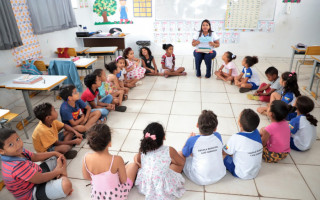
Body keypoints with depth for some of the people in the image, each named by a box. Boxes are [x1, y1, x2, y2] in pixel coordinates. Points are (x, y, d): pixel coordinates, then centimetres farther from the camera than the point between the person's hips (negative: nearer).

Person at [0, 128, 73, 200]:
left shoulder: (19, 151, -9)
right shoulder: (16, 166, -35)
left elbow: (35, 157, 9)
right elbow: (40, 179, -27)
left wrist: (55, 153, 4)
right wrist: (59, 171, -13)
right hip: (32, 193, -10)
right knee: (66, 184, -36)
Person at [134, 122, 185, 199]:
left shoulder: (142, 150, -14)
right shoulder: (169, 150, -21)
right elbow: (182, 163, -2)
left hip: (144, 186, 2)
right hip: (163, 189, -2)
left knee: (136, 157, 18)